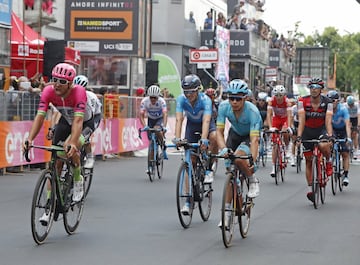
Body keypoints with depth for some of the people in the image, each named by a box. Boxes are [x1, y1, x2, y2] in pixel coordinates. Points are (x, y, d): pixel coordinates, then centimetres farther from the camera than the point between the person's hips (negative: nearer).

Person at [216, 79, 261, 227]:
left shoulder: (253, 111, -35)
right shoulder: (224, 106, -25)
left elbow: (254, 139, -40)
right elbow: (219, 131, -25)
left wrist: (253, 162, -51)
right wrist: (223, 149, -44)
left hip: (249, 136, -4)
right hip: (234, 134, 4)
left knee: (238, 158, -34)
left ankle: (253, 181, -5)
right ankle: (227, 211, 4)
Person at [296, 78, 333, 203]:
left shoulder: (327, 102, -16)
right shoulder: (303, 101, -16)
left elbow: (328, 121, -23)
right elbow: (301, 120, -22)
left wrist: (330, 136, -39)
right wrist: (299, 136, -34)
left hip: (321, 129, -1)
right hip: (307, 131, 1)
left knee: (324, 146, -35)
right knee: (308, 160, 2)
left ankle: (329, 161, -1)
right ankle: (310, 189, 12)